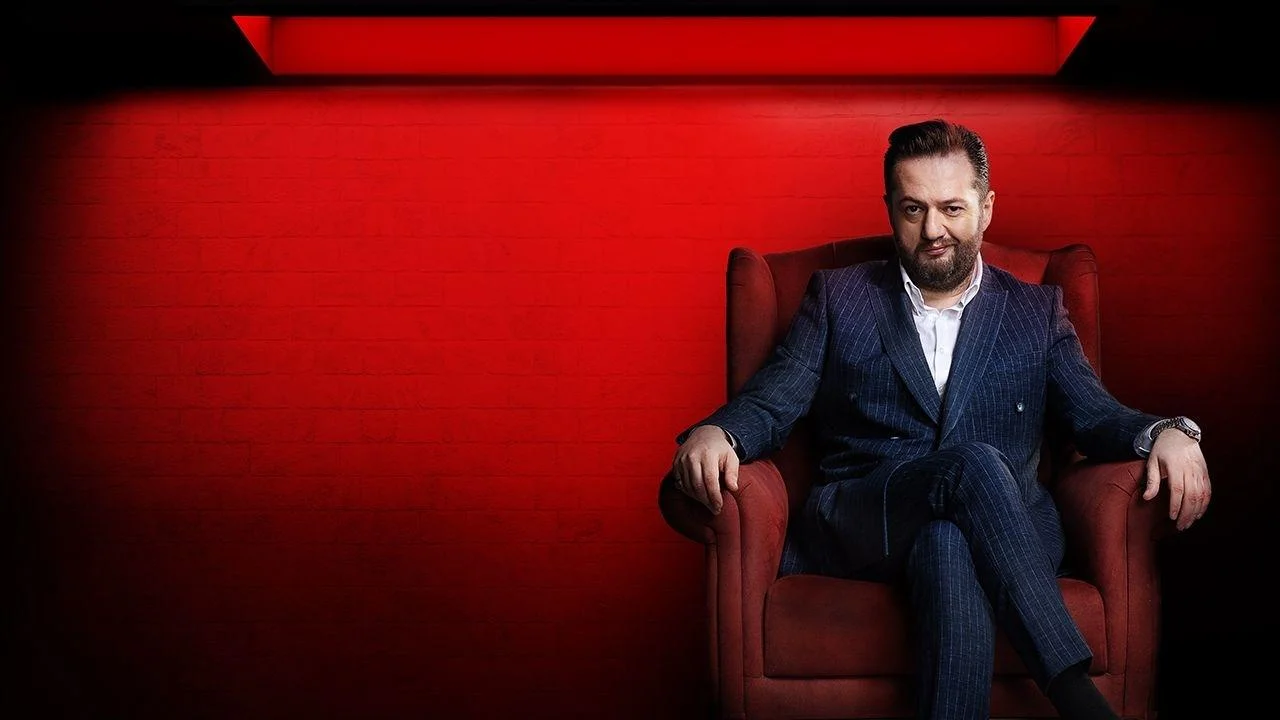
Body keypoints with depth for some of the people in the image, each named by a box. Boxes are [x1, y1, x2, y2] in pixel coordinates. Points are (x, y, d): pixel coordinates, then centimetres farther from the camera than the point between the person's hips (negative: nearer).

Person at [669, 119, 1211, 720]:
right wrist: (713, 433, -17)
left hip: (1009, 530, 1)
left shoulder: (1036, 310, 20)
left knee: (949, 546, -38)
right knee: (973, 464, -33)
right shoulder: (837, 297, 16)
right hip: (857, 529, 0)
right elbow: (769, 404, 7)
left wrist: (1166, 433, -12)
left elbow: (1095, 415, 12)